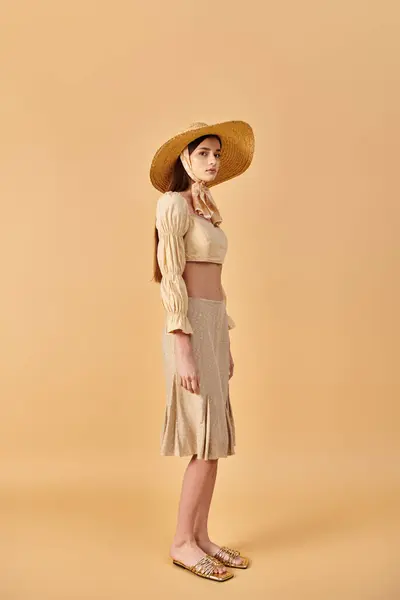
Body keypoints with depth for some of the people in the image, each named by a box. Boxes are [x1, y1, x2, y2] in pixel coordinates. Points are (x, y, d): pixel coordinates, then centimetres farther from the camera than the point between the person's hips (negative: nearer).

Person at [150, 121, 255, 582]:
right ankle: (182, 543, 10)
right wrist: (183, 349, -19)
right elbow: (170, 278, -15)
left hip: (215, 327, 9)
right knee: (208, 440, -5)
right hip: (190, 328, -9)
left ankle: (200, 536, 21)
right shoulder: (174, 204, -7)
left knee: (216, 439, 10)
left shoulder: (207, 211, 19)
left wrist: (224, 344, 17)